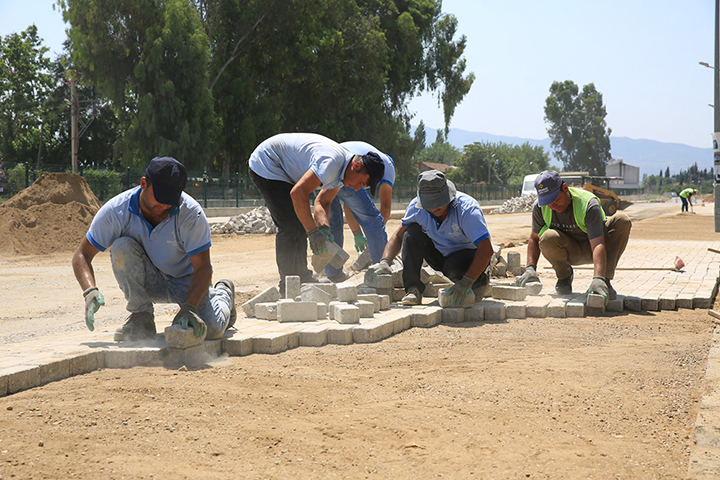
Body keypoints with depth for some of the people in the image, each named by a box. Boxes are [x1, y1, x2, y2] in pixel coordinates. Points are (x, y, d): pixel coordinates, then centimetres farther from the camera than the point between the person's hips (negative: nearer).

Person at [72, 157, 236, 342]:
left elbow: (203, 268, -23)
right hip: (148, 283, 1)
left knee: (211, 328, -25)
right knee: (122, 246, -28)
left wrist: (188, 308, -40)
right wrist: (91, 291, -36)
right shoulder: (117, 210, -21)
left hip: (186, 280, -1)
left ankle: (222, 294, 13)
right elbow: (82, 254, -16)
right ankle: (142, 318, -15)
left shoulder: (190, 213, -25)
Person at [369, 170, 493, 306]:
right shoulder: (416, 207, -17)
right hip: (441, 256, 5)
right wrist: (385, 261, -24)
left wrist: (465, 283, -46)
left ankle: (481, 281, -4)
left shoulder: (467, 209, -31)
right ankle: (413, 289, -17)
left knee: (454, 267, -38)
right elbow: (398, 235, -4)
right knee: (412, 231, -18)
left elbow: (486, 250, -36)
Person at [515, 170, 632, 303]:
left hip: (590, 248, -1)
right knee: (547, 238, -35)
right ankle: (564, 276, -3)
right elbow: (534, 238, -3)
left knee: (622, 220, -28)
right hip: (569, 251, 1)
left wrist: (598, 279, -50)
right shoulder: (540, 207, -16)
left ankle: (604, 280, -22)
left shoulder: (589, 204, -29)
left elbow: (598, 244, -37)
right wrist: (530, 268, -19)